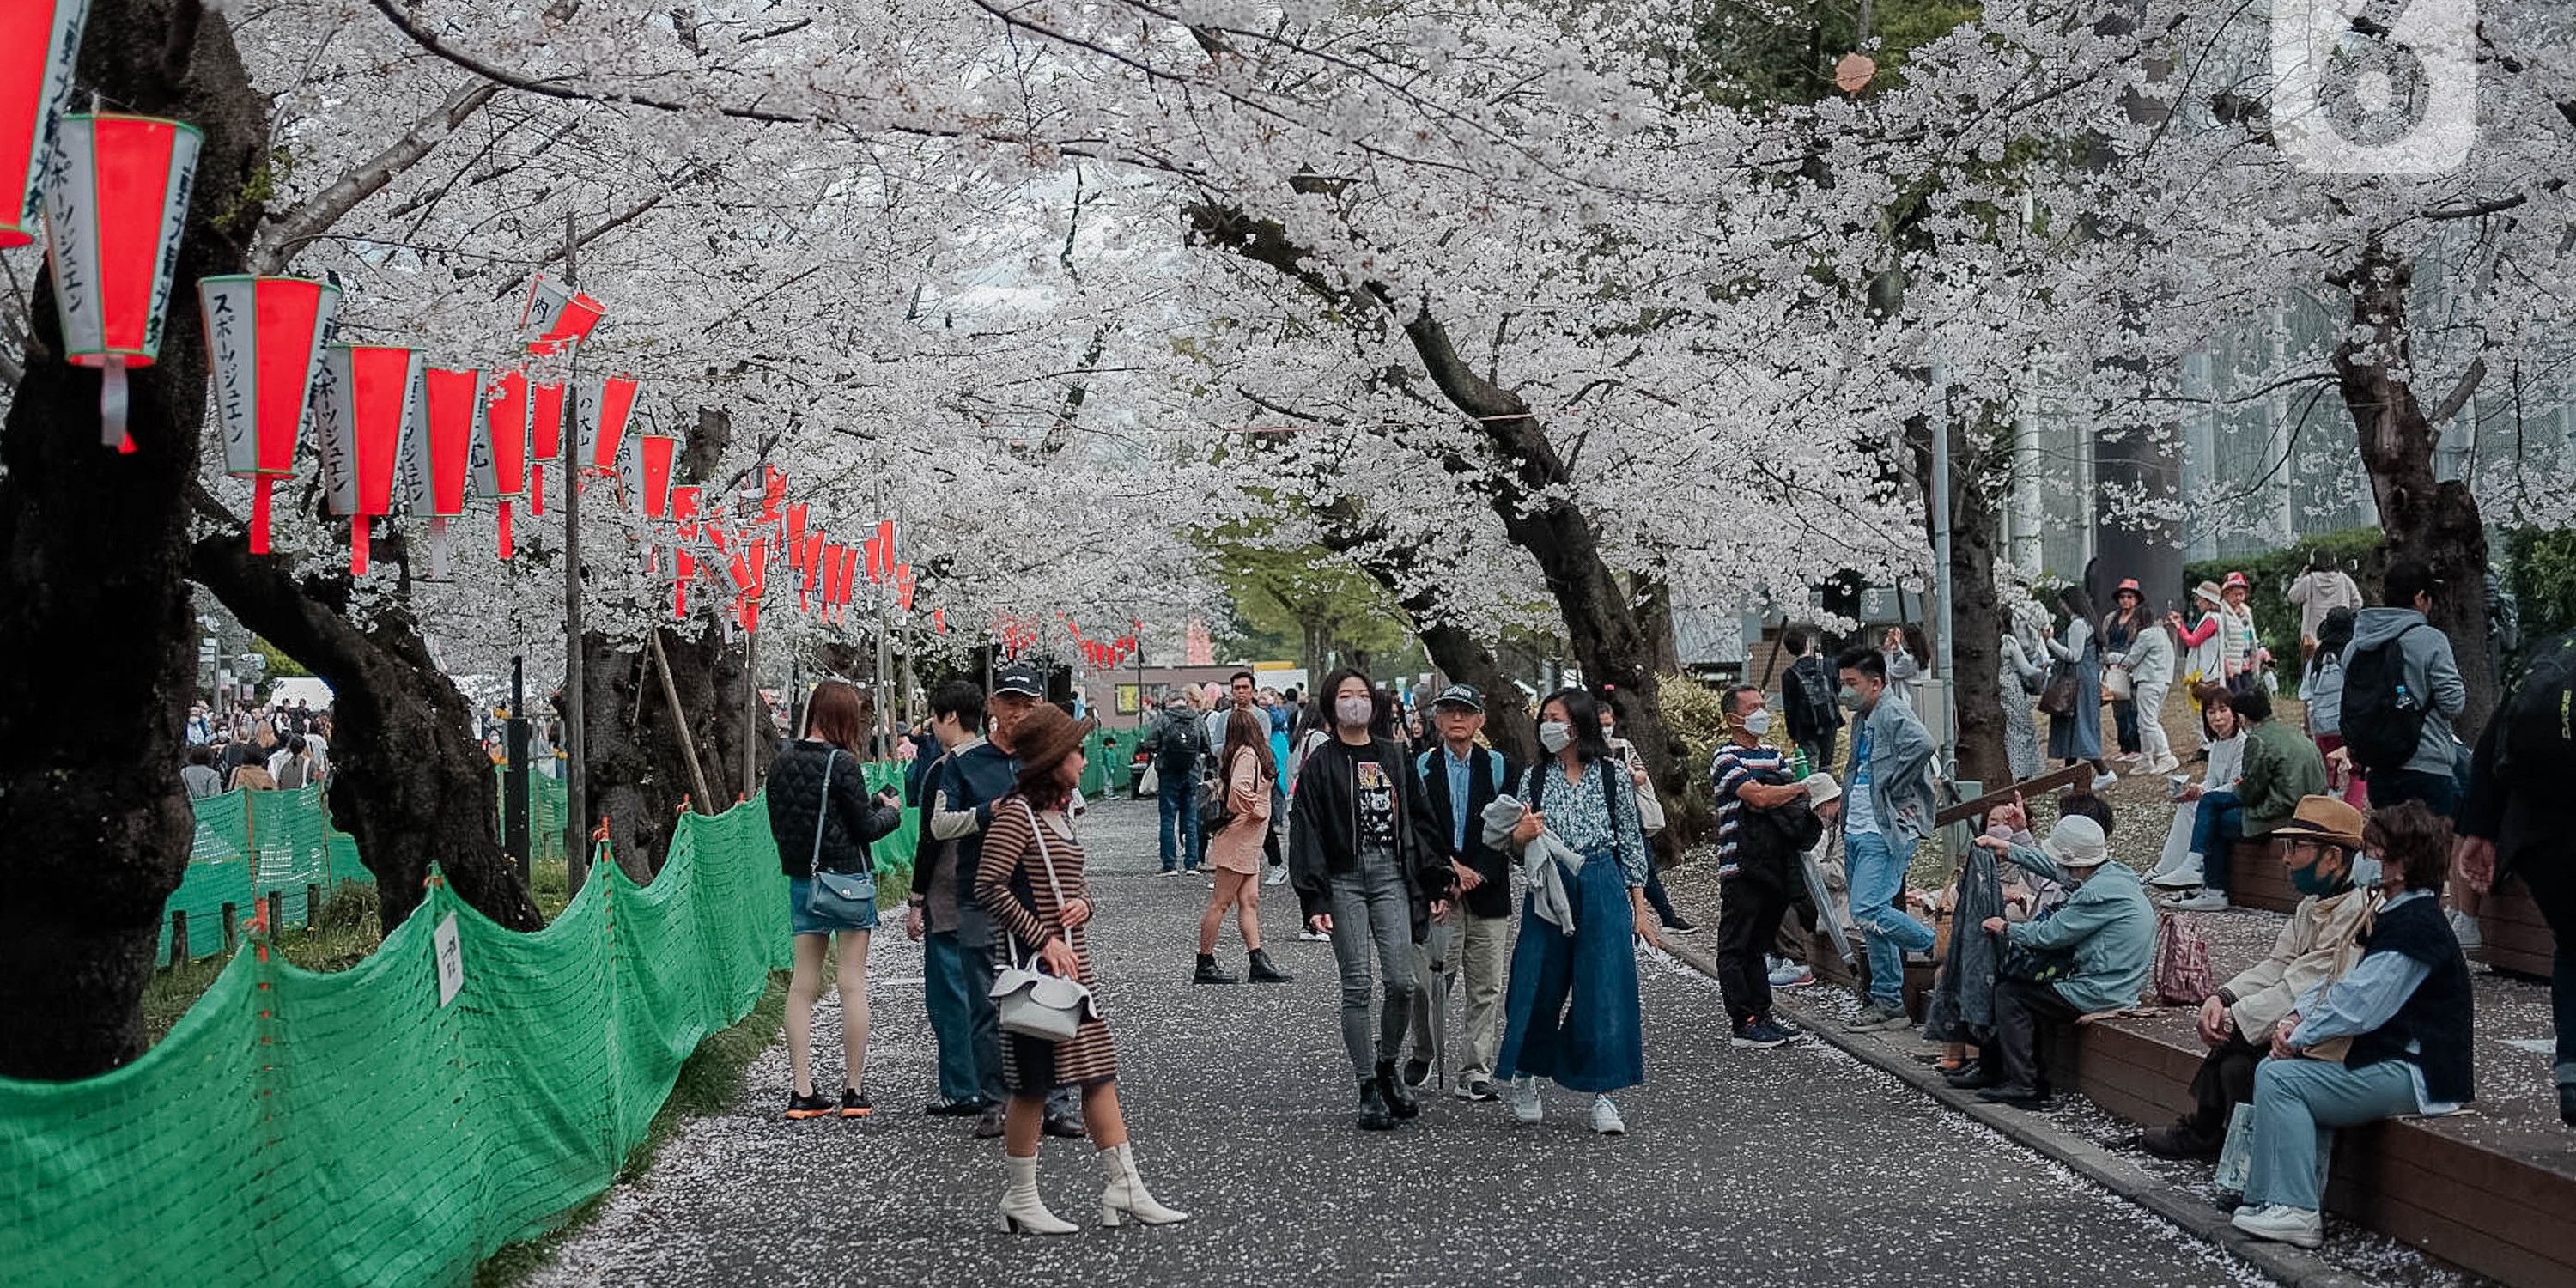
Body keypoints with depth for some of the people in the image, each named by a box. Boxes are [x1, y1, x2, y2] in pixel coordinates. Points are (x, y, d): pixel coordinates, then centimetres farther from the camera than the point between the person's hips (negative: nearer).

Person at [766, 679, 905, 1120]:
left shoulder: (782, 762, 4)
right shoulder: (842, 763, -15)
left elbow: (778, 824, 11)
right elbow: (866, 828, -11)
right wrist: (890, 811, 9)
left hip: (801, 881, 5)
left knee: (803, 984, 8)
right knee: (853, 984, 2)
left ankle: (802, 1092, 7)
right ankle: (854, 1091, 6)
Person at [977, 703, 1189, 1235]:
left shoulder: (1060, 811, 15)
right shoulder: (1017, 812, -13)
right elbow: (989, 886, -19)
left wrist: (1082, 904, 1)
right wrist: (1044, 940, -19)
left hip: (1073, 960, 9)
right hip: (1034, 962, -9)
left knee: (1099, 1071, 8)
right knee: (1033, 1082, -2)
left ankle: (1124, 1189, 12)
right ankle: (1020, 1200, 9)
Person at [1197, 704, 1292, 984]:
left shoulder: (1242, 753, 12)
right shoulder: (1247, 755, -15)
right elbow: (1240, 787, -31)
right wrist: (1256, 811, -17)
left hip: (1248, 845, 10)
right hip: (1239, 840, -10)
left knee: (1249, 901, 7)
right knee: (1221, 902, -4)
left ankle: (1258, 962, 7)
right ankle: (1204, 966, 1)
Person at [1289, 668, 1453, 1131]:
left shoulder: (1392, 755, 13)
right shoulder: (1320, 763, 3)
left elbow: (1420, 821, 14)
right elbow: (1306, 832, -2)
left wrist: (1436, 882, 8)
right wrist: (1314, 900, -10)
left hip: (1391, 875, 2)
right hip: (1344, 879, -2)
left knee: (1402, 980, -8)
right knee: (1357, 986, -4)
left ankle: (1387, 1065, 16)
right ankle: (1369, 1089, 5)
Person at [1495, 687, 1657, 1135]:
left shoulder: (1612, 774, 2)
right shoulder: (1535, 777, 8)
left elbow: (1632, 842, 5)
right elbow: (1518, 845, 11)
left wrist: (1640, 909, 3)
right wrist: (1522, 834, -14)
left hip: (1603, 889, -2)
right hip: (1548, 891, 2)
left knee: (1606, 990, -4)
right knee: (1537, 986, 5)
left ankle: (1603, 1096, 3)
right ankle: (1524, 1076, 26)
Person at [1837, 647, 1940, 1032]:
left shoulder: (1893, 714, -12)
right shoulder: (1863, 721, 18)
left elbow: (1922, 744, -32)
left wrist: (1892, 788, -22)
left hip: (1886, 833, -10)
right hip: (1858, 833, 10)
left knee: (1869, 911, -18)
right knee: (1870, 918, 10)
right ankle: (1888, 1003, 16)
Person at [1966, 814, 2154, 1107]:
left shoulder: (2097, 894, -23)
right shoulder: (2113, 872, 7)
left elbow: (2048, 934, -16)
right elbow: (2053, 869, 23)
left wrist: (2007, 929, 1)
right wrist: (2009, 850, 27)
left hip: (2099, 993, -10)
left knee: (2009, 995, -3)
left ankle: (2022, 1087, -6)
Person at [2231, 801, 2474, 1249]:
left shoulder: (2415, 926, -18)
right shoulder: (2395, 914, 16)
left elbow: (2358, 1005, -23)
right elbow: (2342, 979, 17)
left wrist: (2299, 1037, -10)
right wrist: (2296, 1017, 0)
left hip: (2417, 1075, -11)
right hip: (2396, 1061, 11)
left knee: (2279, 1078, -15)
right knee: (2274, 1072, 9)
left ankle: (2290, 1208, -16)